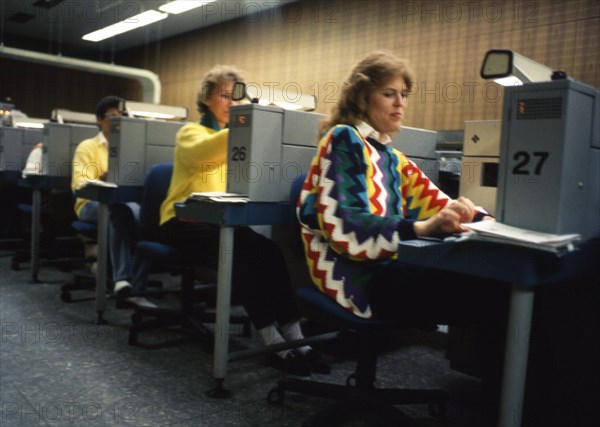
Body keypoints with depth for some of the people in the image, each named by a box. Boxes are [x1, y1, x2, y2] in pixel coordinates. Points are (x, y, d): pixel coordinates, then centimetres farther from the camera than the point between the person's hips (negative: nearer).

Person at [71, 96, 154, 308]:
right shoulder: (87, 146, 8)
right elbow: (79, 183, -7)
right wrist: (100, 181, -29)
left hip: (126, 202, 3)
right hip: (92, 203, -2)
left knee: (140, 213, -35)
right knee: (120, 211, -39)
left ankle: (123, 280, -37)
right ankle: (125, 279, -44)